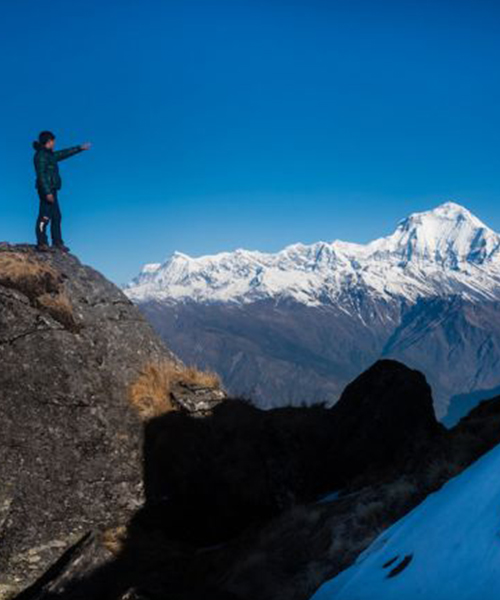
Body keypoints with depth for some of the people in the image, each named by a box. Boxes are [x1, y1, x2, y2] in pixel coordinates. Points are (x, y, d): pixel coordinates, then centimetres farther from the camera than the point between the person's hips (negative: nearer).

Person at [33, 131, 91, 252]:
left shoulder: (49, 154, 18)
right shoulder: (41, 155, -10)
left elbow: (64, 153, 31)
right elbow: (41, 175, -17)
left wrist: (80, 148, 37)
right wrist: (48, 192, -23)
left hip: (51, 190, 11)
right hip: (46, 190, -11)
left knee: (56, 216, 12)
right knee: (45, 216, -11)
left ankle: (57, 242, 18)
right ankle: (41, 243, -10)